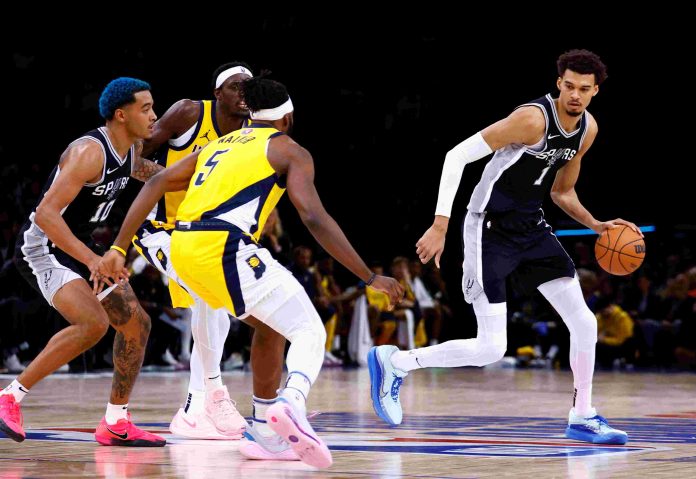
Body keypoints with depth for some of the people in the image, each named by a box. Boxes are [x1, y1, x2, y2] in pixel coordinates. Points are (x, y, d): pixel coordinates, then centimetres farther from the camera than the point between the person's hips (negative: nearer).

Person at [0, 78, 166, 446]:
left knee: (136, 322, 4)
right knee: (94, 322, -26)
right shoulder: (89, 152, -25)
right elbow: (46, 214, -33)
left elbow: (150, 173, 30)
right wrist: (91, 260, -38)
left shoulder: (130, 151, 3)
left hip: (79, 247, 9)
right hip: (42, 247, -9)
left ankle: (115, 423, 14)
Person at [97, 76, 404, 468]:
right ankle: (292, 404, -32)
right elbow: (315, 219, -3)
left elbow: (156, 184, 20)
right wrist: (370, 277, -1)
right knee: (310, 332, -2)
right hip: (225, 248, -7)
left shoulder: (220, 145, 29)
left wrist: (119, 248, 19)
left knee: (268, 322, 29)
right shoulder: (291, 151, 11)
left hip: (184, 250, 7)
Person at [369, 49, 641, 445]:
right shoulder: (533, 119, -22)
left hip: (532, 227, 8)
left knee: (585, 323, 2)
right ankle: (395, 362, 6)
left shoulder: (588, 130, 4)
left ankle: (582, 418, 17)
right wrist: (440, 225, -26)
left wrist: (596, 225, 3)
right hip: (491, 229, -8)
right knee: (491, 348, -11)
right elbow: (458, 156, -21)